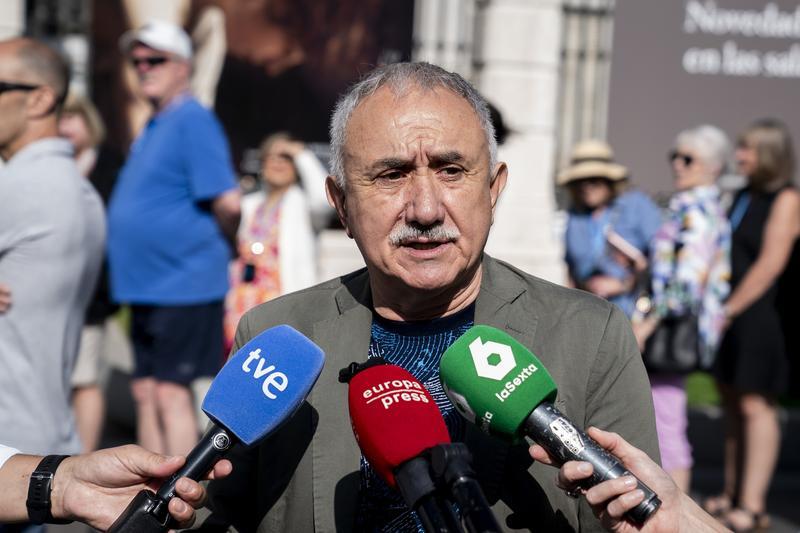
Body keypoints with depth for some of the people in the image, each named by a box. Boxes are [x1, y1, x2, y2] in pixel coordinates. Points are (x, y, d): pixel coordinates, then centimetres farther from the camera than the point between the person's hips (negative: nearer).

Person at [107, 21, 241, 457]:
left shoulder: (192, 122, -13)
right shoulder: (153, 127, 17)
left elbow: (227, 201, -21)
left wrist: (222, 245, -5)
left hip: (183, 285, -10)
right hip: (146, 286, 10)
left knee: (170, 393, -8)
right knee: (145, 392, 13)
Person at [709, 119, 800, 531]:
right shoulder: (744, 196, 14)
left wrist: (730, 309, -15)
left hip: (764, 315, -8)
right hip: (733, 315, 8)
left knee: (755, 405, -8)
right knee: (733, 402, 11)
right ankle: (732, 495, 20)